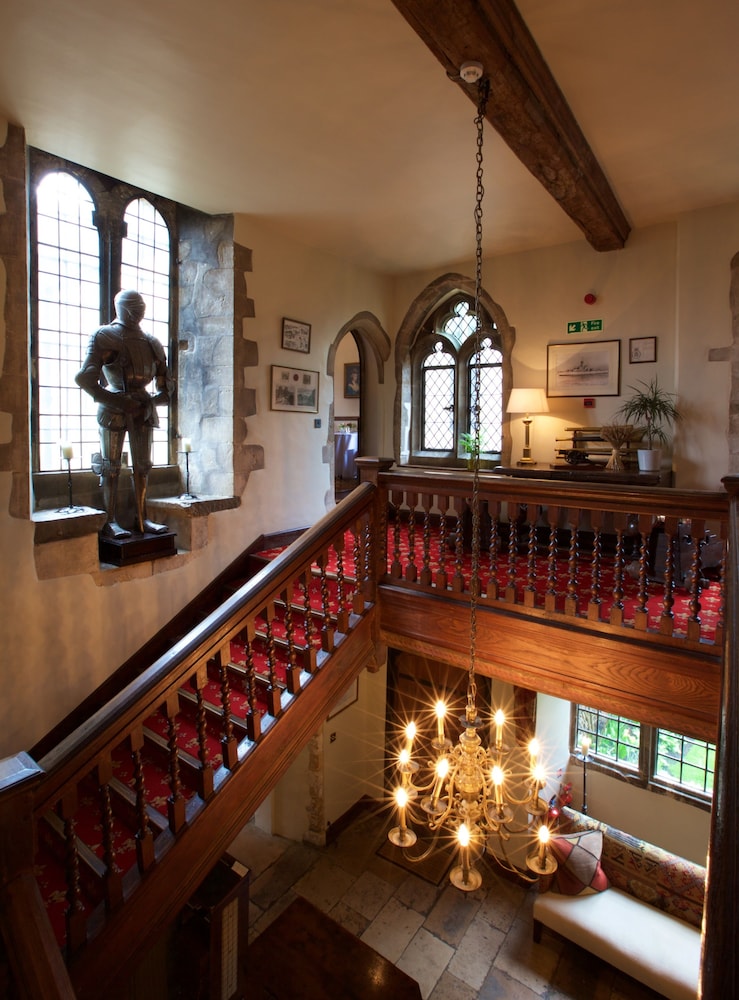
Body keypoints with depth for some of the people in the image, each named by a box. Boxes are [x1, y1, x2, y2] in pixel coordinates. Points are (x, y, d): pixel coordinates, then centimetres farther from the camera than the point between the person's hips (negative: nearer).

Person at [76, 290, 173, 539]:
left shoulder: (151, 343, 13)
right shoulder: (104, 337, 0)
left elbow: (165, 385, 15)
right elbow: (85, 378, -10)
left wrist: (152, 401, -3)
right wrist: (115, 401, -15)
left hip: (143, 408, 5)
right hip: (114, 411, -4)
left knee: (142, 465, 6)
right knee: (111, 467, -1)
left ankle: (141, 518, 12)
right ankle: (111, 521, 3)